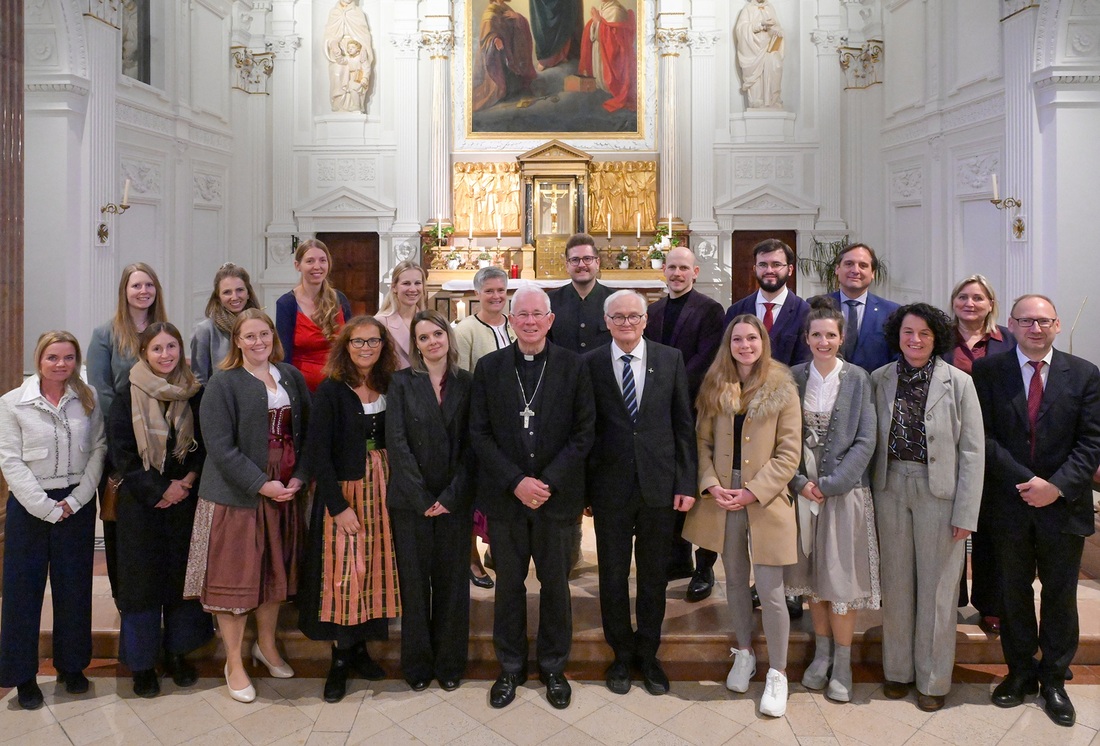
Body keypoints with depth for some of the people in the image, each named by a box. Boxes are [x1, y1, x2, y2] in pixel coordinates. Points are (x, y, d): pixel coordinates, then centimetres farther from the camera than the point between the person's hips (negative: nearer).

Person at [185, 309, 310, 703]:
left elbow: (305, 430, 8)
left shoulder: (291, 377, 7)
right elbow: (220, 447, -14)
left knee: (275, 569, 16)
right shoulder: (223, 383, -8)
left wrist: (299, 477, -6)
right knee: (235, 574, 3)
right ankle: (234, 664, 19)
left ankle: (266, 645, 37)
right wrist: (261, 484, -18)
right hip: (236, 494, -5)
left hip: (284, 491, 5)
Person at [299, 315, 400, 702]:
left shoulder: (389, 387, 3)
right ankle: (340, 659, 16)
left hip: (382, 489, 4)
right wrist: (339, 506, -15)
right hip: (344, 491, -4)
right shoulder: (331, 390, -9)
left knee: (375, 567, 9)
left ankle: (358, 646, 25)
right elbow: (317, 450, -12)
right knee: (344, 571, 0)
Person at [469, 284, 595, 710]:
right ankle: (511, 667, 29)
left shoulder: (573, 367, -1)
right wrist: (516, 481, -12)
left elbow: (584, 433, -3)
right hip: (505, 497, 1)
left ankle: (553, 667, 30)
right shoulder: (489, 367, 2)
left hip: (557, 496, -1)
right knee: (509, 584, 12)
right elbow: (479, 433, -1)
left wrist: (548, 482, -12)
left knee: (555, 584, 11)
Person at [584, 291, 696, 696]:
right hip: (610, 488, -1)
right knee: (613, 575, 11)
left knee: (654, 575, 13)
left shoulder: (671, 359, 1)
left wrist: (686, 483, -2)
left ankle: (648, 654, 33)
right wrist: (584, 487, -4)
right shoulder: (590, 364, -2)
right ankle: (621, 654, 31)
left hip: (660, 485, 1)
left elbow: (684, 424, 2)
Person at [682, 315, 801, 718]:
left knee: (770, 590, -2)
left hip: (766, 500, -3)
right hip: (722, 499, 3)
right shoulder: (714, 387, 5)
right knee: (735, 581, 16)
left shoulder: (782, 389, -4)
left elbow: (789, 453, -7)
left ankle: (777, 673, 14)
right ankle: (744, 652, 34)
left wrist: (753, 492, -14)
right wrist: (711, 485, -10)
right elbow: (703, 441, 5)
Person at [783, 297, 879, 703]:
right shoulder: (792, 377, 1)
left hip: (845, 490, -2)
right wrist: (800, 481, -9)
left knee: (841, 576, 3)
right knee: (812, 574, 12)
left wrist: (830, 483, -12)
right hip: (803, 489, 2)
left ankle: (842, 664, 18)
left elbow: (865, 441, -6)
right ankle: (822, 652, 28)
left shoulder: (858, 379, -3)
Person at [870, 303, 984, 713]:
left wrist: (966, 513, -8)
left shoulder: (959, 383, -5)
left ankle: (933, 679, 23)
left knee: (936, 586, 7)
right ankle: (897, 669, 28)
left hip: (938, 491, -2)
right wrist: (869, 495, -1)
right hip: (890, 489, 2)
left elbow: (972, 451, -5)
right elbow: (871, 442, 5)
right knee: (895, 582, 11)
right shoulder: (879, 380, 2)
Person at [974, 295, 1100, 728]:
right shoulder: (987, 372, -3)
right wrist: (1026, 480, -15)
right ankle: (1020, 672, 29)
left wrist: (1057, 486, -16)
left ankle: (1054, 680, 28)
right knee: (1014, 593, 12)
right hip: (1009, 505, 0)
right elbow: (984, 436, -7)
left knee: (1060, 595, 12)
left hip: (1064, 505, 1)